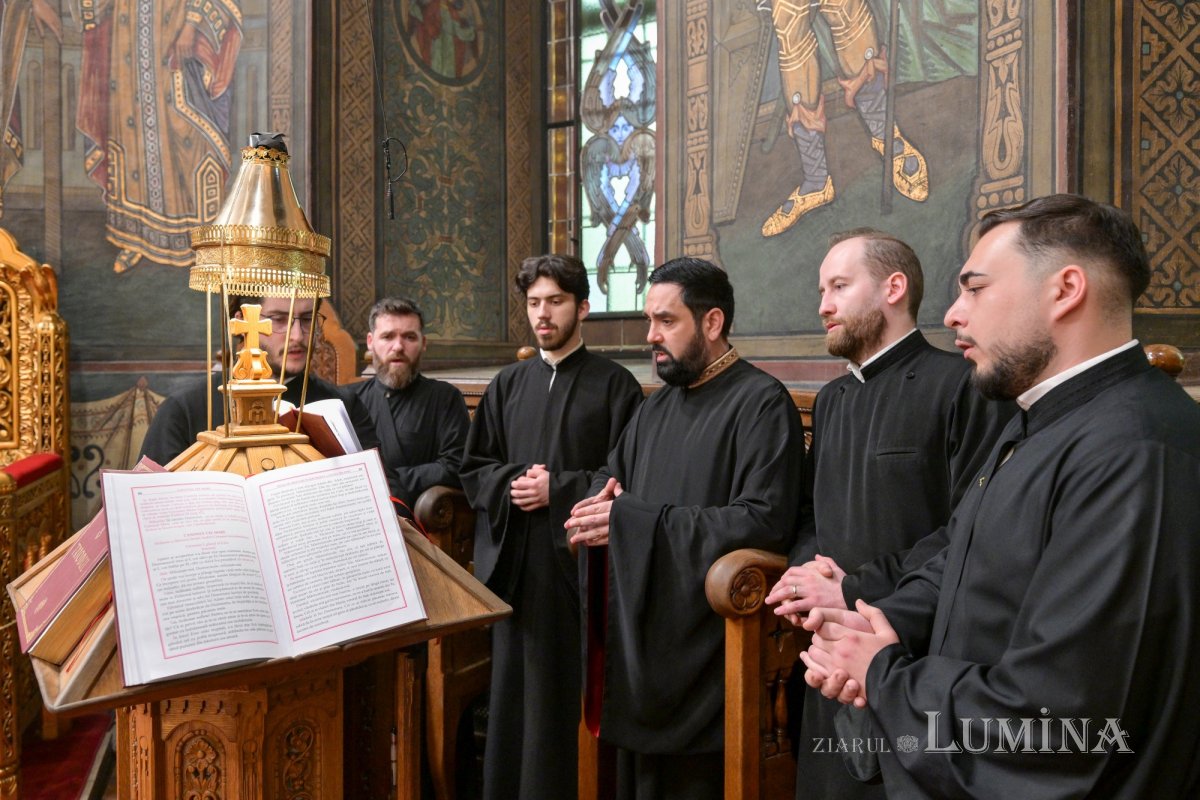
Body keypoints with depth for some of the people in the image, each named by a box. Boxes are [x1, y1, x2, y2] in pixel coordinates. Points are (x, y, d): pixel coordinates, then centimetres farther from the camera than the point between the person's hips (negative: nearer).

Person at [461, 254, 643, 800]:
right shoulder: (508, 384, 12)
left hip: (578, 558, -4)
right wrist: (513, 481, -8)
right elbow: (473, 468, 12)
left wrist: (556, 489, -14)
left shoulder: (615, 384, -1)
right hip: (513, 558, 4)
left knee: (568, 689, 2)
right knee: (512, 686, 11)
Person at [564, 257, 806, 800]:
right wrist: (602, 502, -4)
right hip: (636, 635, 7)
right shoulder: (657, 406, 13)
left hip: (699, 648, -7)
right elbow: (609, 476, 23)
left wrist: (633, 521, -22)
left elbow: (766, 520, -23)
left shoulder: (761, 403, -12)